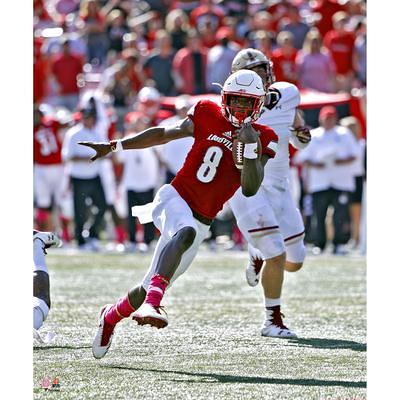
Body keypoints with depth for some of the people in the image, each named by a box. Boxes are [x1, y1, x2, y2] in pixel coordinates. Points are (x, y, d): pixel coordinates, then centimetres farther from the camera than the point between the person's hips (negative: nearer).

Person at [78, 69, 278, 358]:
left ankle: (111, 316, 38)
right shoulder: (208, 115, 0)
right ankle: (151, 304, -55)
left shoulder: (263, 139, 0)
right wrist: (113, 147, 14)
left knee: (150, 289, 8)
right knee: (186, 234, -40)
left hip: (201, 222, 3)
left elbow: (250, 189, -9)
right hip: (176, 198, -3)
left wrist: (250, 147, -22)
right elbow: (164, 134, 13)